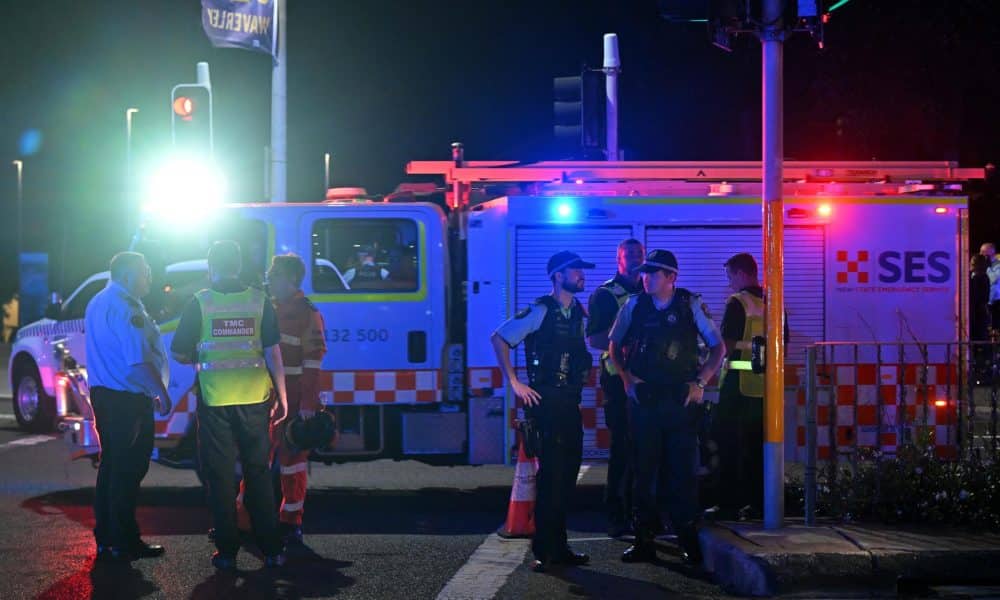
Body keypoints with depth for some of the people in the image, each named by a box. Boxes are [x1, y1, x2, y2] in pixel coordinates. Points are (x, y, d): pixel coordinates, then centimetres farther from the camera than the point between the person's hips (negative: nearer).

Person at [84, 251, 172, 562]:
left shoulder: (98, 303, 15)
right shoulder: (126, 310, -18)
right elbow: (139, 362, -23)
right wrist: (162, 394, -16)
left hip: (103, 394, 10)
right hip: (128, 400, -10)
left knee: (110, 465, 16)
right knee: (128, 471, -3)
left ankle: (105, 538, 21)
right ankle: (124, 542, 1)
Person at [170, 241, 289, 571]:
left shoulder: (200, 303, -3)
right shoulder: (259, 301, 0)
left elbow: (178, 352, 1)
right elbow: (273, 353, -1)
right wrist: (281, 397, 5)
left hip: (215, 399, -1)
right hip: (254, 398, 1)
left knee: (221, 476, 7)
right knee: (258, 474, 10)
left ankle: (227, 551, 8)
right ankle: (271, 549, 10)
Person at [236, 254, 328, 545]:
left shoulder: (307, 313, -8)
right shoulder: (269, 309, 16)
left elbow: (313, 362, -13)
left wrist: (308, 404, -19)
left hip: (293, 403, -7)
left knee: (292, 459, 1)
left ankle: (291, 522, 10)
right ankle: (243, 518, 15)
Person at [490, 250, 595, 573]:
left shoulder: (580, 313, 12)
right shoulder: (540, 311, -8)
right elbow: (498, 339, -9)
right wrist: (514, 383, -12)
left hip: (570, 401, 7)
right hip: (546, 401, -7)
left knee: (568, 473, 10)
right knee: (551, 474, -7)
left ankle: (558, 546, 19)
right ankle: (544, 550, 1)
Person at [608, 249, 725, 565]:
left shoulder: (691, 305, 0)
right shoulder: (634, 306, 5)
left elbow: (718, 347, 5)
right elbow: (614, 345, 16)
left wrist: (700, 382, -3)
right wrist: (626, 377, 4)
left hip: (681, 400, -2)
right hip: (644, 399, 2)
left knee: (683, 468, 0)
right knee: (644, 469, 5)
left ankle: (689, 540, 9)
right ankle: (643, 541, 12)